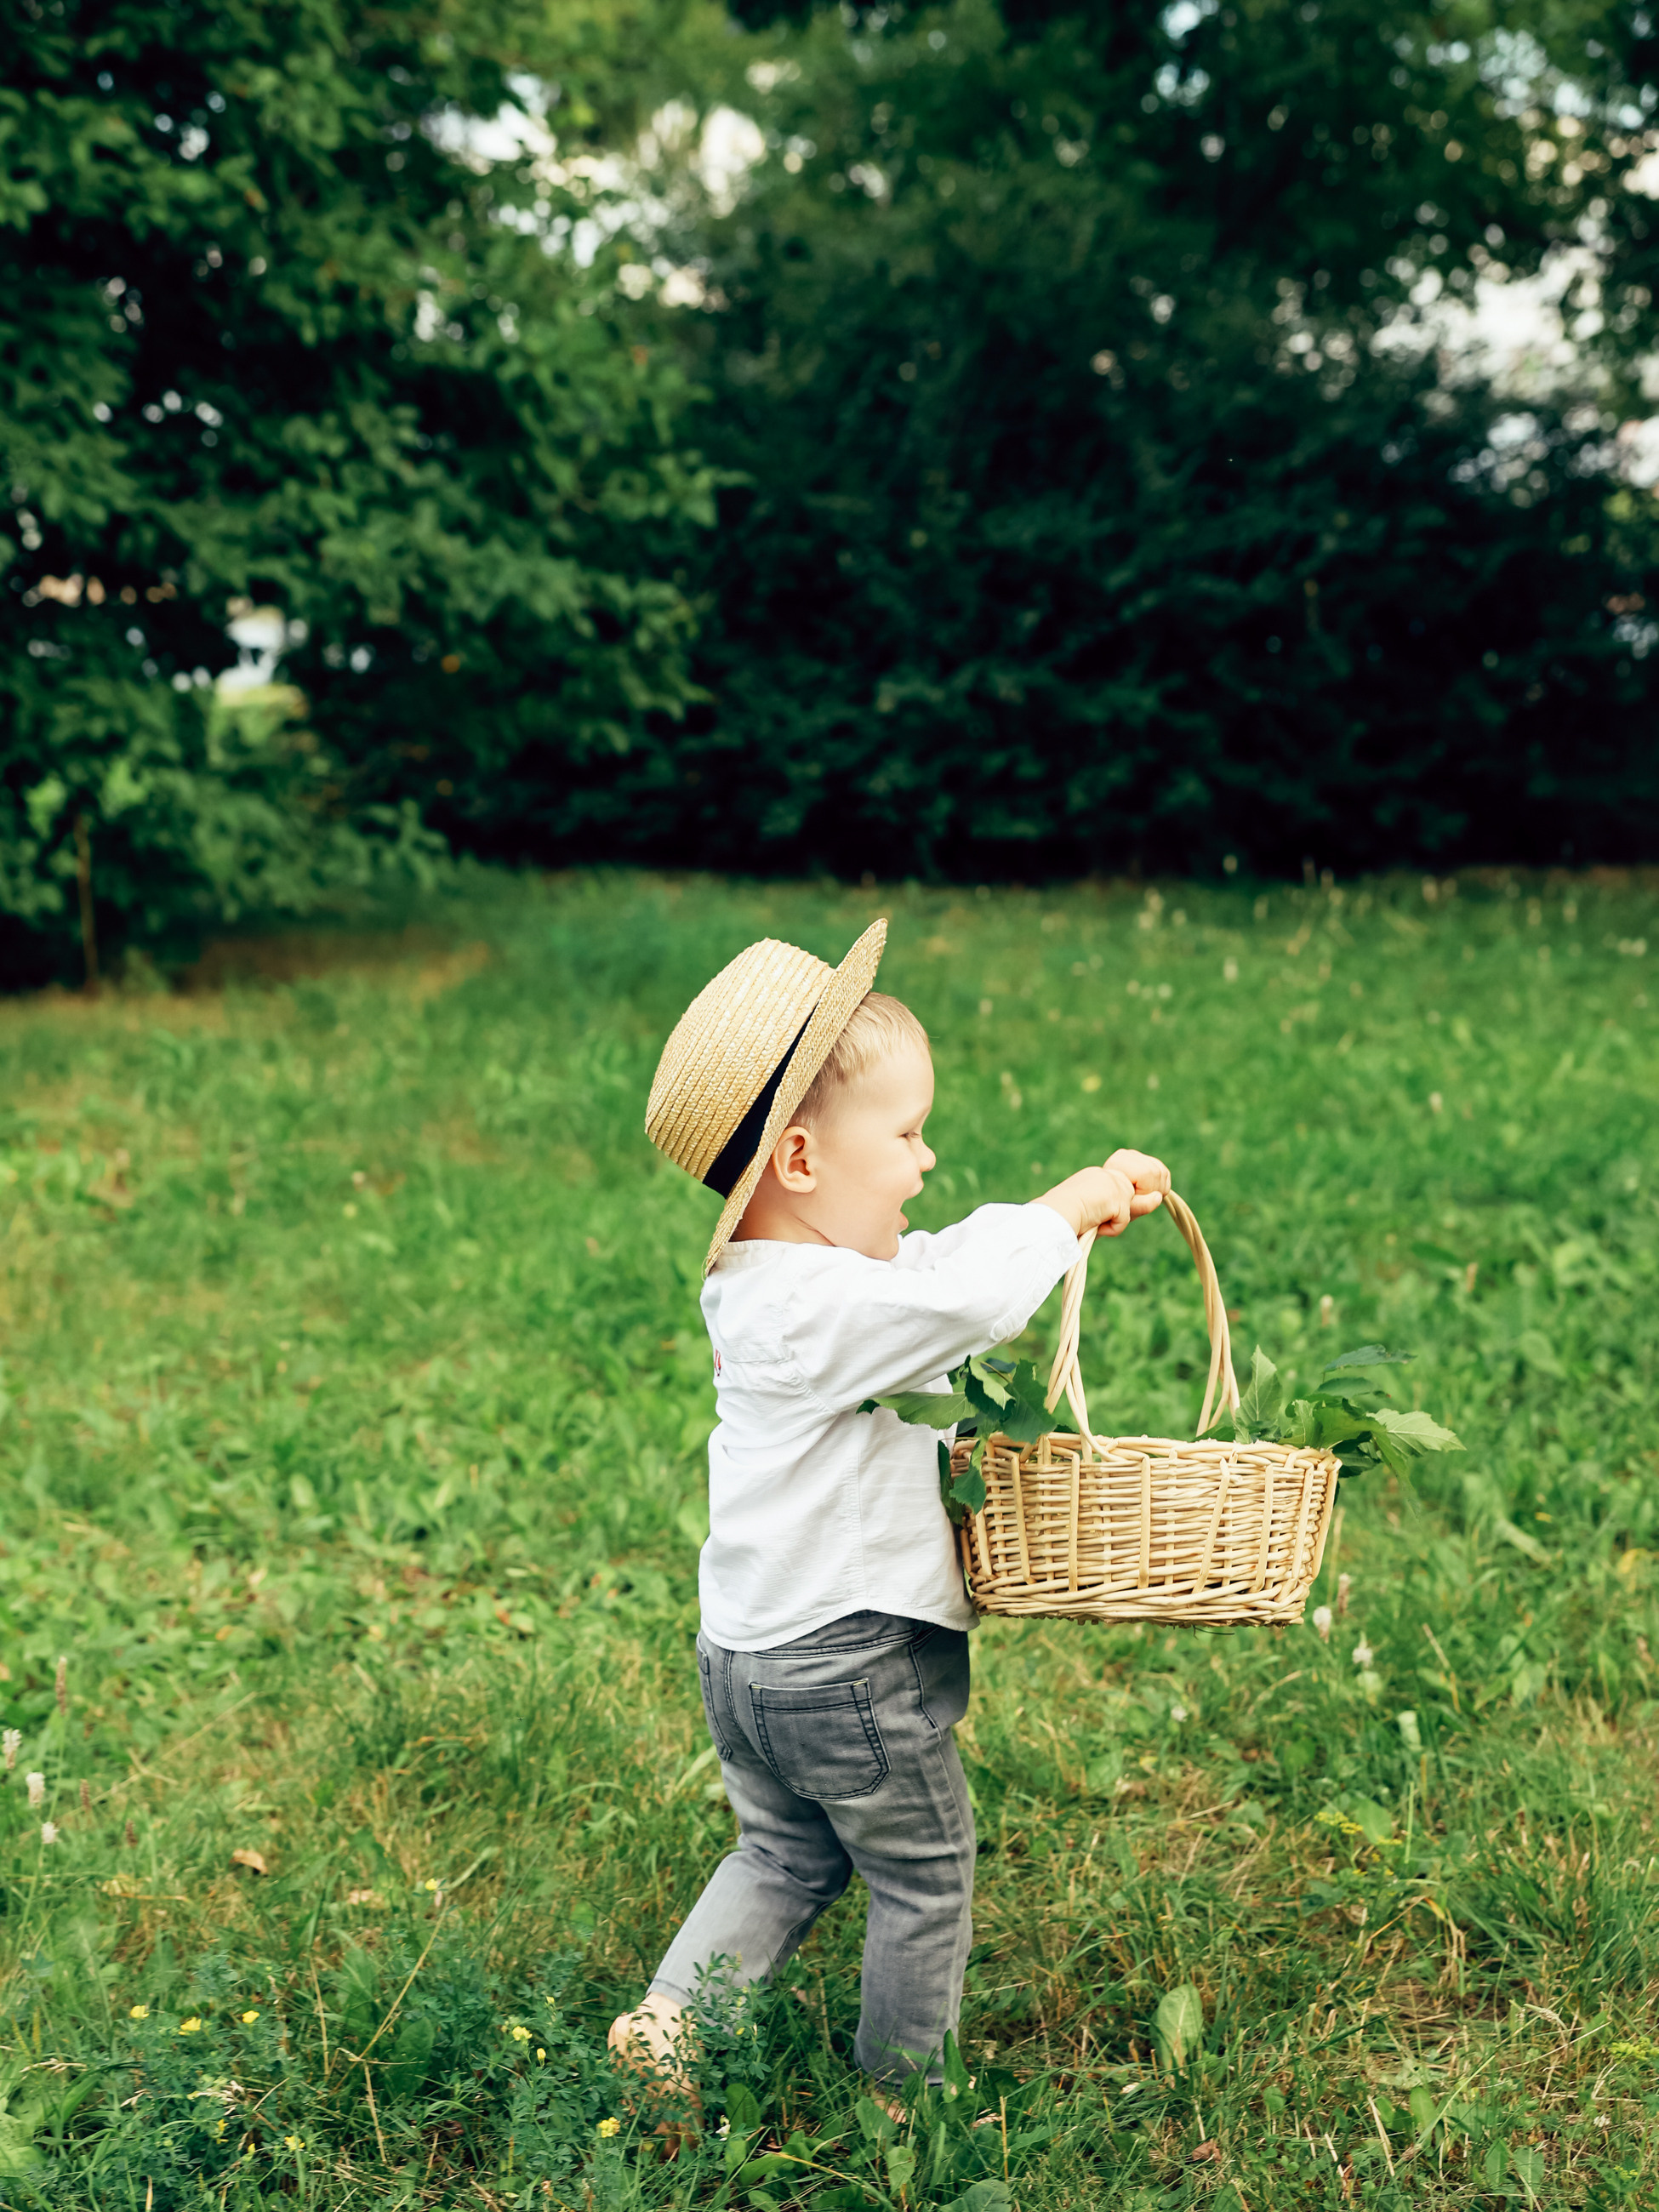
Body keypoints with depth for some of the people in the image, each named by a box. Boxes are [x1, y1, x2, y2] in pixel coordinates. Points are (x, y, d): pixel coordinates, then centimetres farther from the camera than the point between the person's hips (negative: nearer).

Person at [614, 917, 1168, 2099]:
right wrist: (1061, 1209, -22)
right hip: (849, 1666, -9)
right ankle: (903, 2091, 29)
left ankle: (675, 2017, 22)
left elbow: (939, 1263, 14)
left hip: (747, 1655, 9)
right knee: (927, 1880, 14)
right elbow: (970, 1293, -42)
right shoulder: (816, 1306, -28)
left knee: (786, 1855, 27)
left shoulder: (758, 1281, 4)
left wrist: (1074, 1211, 4)